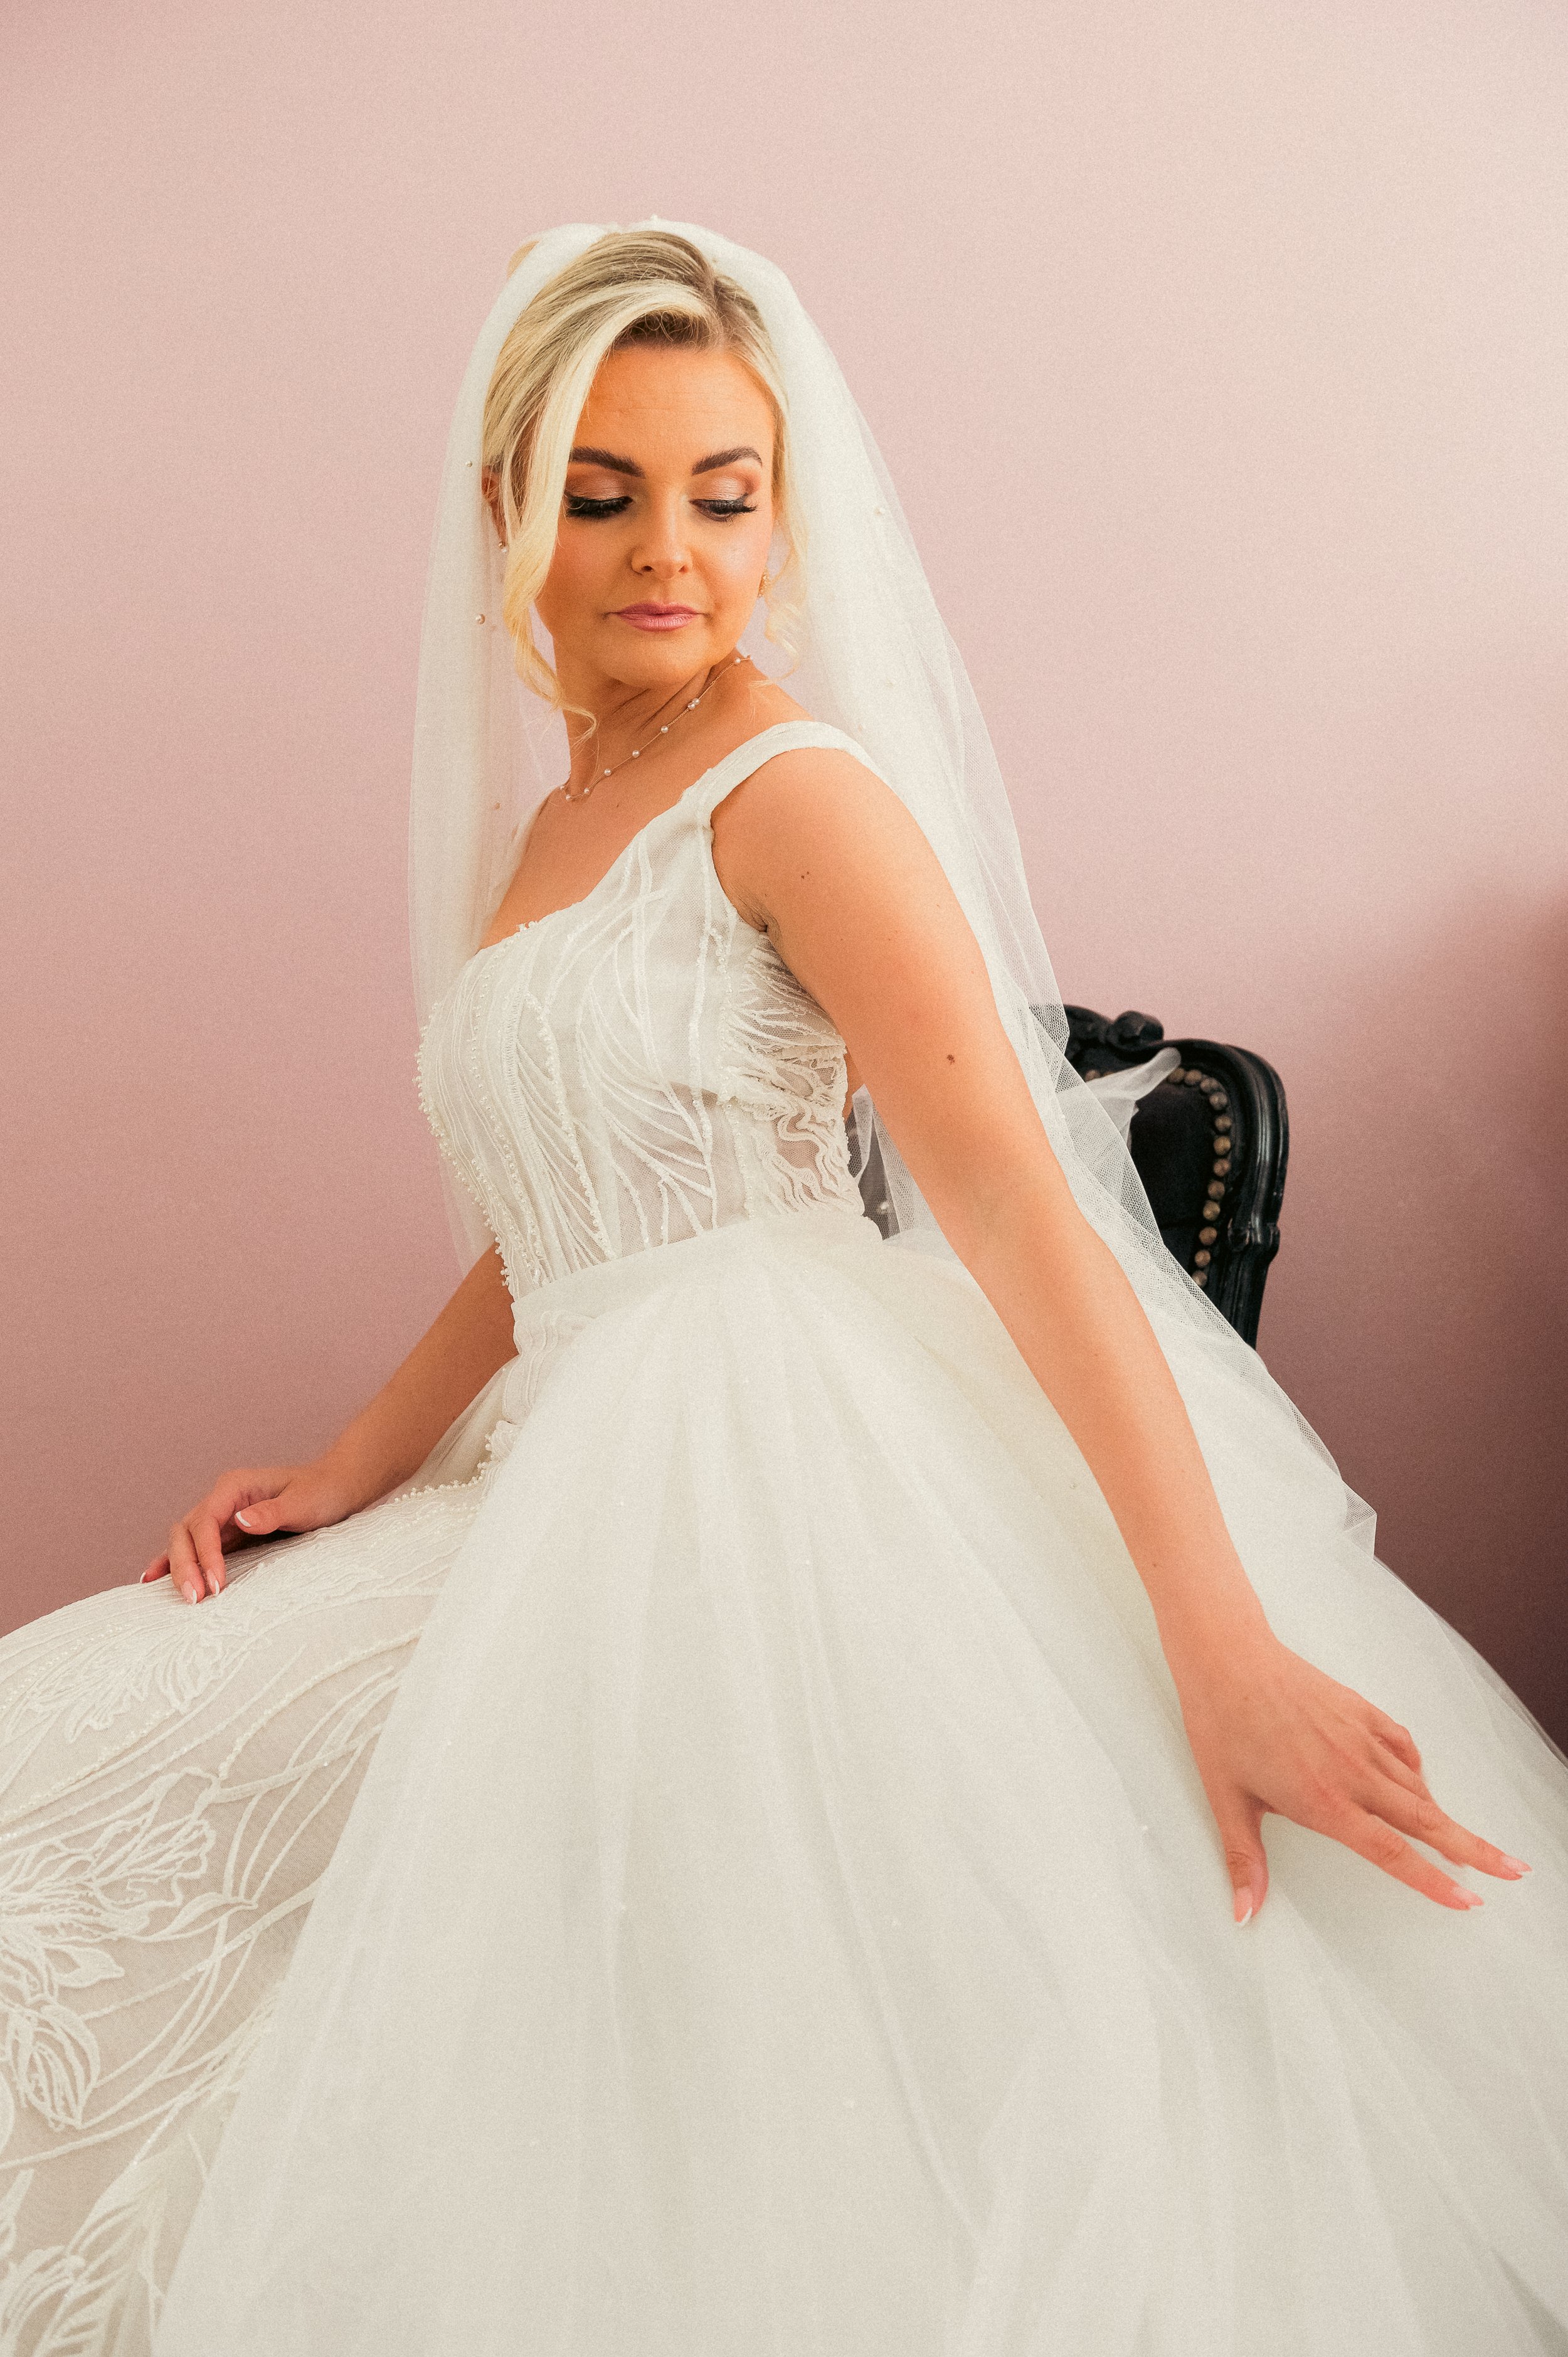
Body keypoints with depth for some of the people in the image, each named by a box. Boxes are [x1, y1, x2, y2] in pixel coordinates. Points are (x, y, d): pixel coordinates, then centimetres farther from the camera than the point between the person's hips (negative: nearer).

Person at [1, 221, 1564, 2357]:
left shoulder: (797, 794, -8)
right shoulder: (546, 825, 19)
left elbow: (1012, 1199, -19)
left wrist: (1226, 1643, -27)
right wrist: (355, 1470, 16)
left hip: (804, 1469, -9)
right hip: (603, 1495, 9)